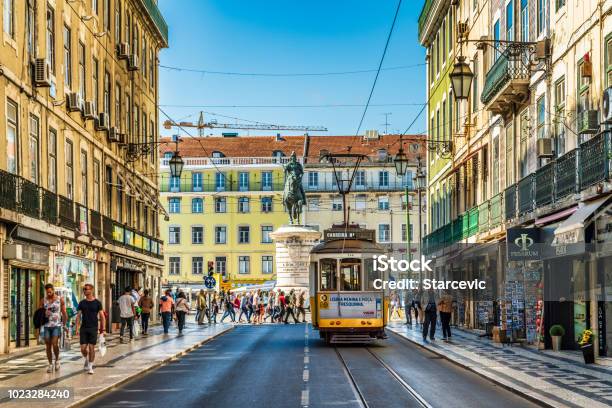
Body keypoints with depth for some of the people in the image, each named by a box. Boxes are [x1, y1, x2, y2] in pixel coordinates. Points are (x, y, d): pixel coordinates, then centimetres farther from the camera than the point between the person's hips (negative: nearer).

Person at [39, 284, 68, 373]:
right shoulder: (43, 300, 8)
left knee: (55, 344, -16)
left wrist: (65, 325, 0)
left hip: (56, 325, -3)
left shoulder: (60, 299, 3)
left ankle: (57, 359, 9)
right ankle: (50, 364, 13)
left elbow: (64, 313, 6)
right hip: (46, 326, 3)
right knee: (48, 346, 3)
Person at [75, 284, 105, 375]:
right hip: (83, 328, 2)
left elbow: (102, 317, 1)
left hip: (93, 328, -2)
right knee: (83, 348, -2)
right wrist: (77, 328, -2)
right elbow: (78, 316, 8)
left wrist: (103, 329, -5)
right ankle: (86, 359, 28)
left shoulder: (97, 303, 0)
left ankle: (90, 367, 6)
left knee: (91, 348, -4)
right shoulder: (82, 303, 7)